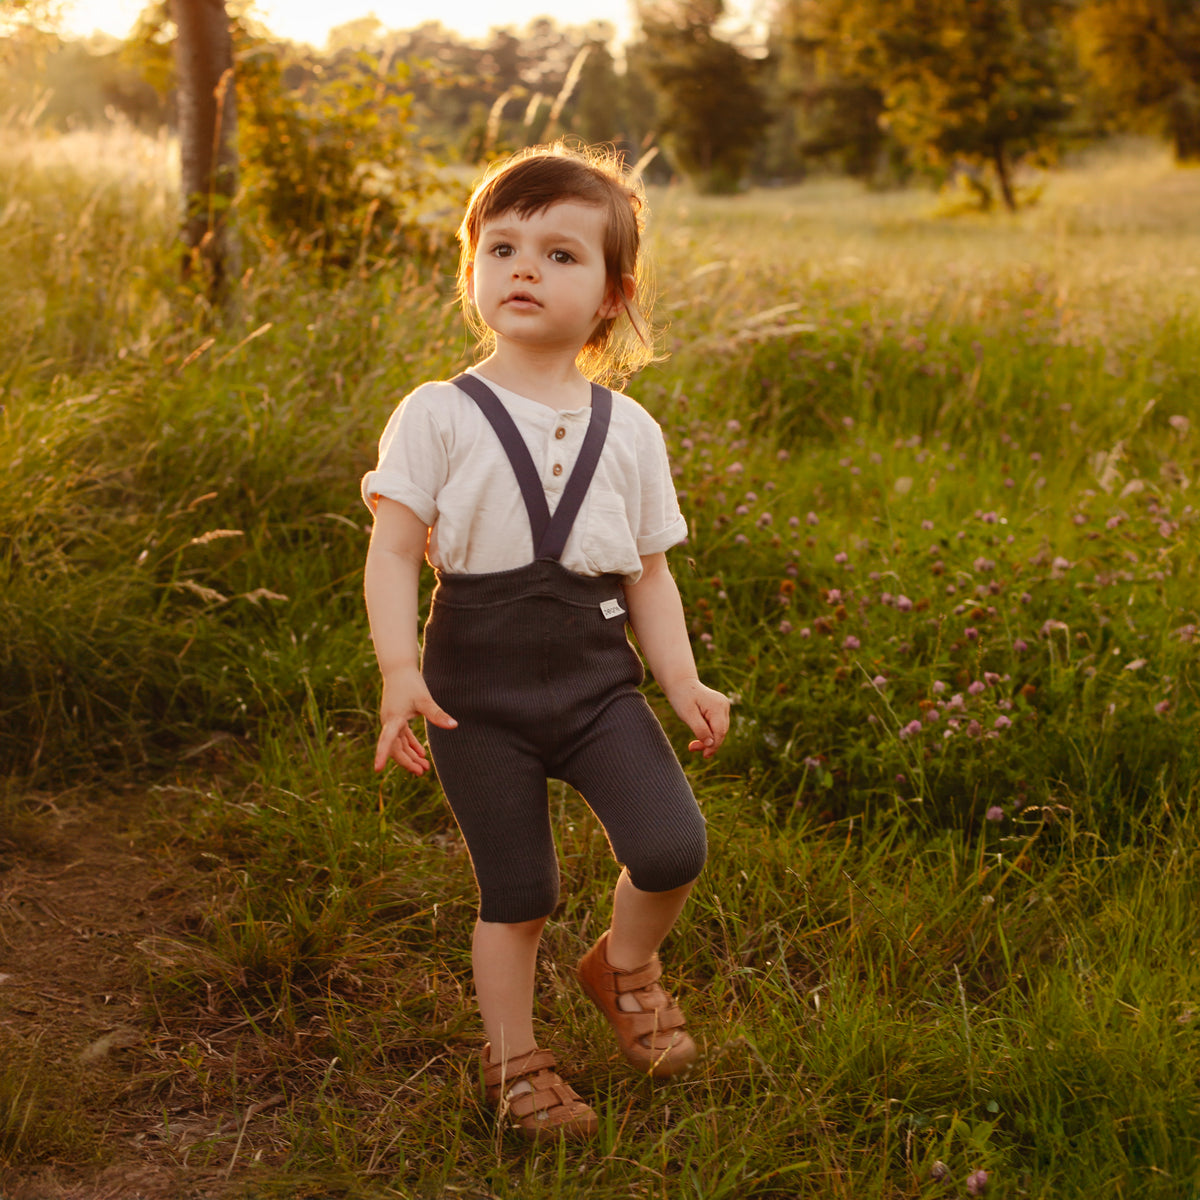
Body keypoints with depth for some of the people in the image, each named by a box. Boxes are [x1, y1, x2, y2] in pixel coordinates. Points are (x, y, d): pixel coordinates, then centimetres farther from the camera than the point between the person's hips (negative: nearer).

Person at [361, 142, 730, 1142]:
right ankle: (514, 1057, 27)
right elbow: (395, 547, -8)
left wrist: (683, 681, -2)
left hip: (597, 678, 2)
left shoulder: (629, 430, 6)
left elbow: (649, 572, 9)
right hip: (482, 691, -2)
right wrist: (400, 671, -20)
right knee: (516, 894, 3)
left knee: (672, 847, -14)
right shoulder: (438, 417, -4)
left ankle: (626, 967, 18)